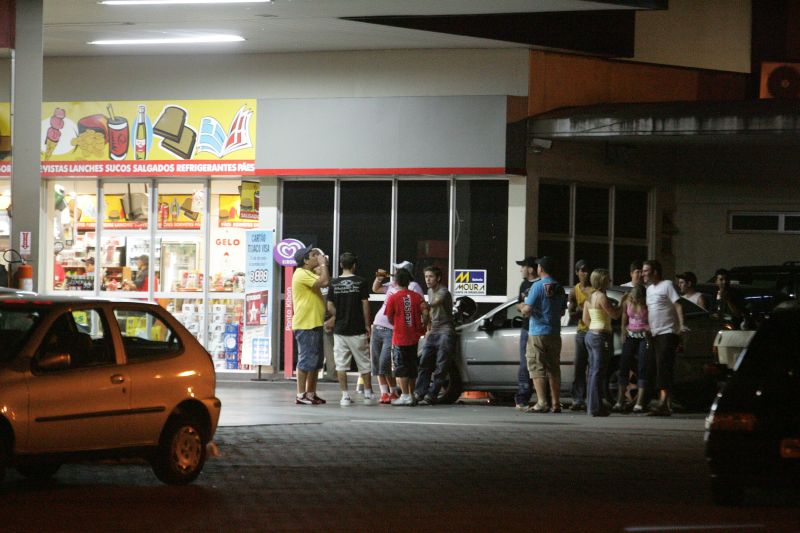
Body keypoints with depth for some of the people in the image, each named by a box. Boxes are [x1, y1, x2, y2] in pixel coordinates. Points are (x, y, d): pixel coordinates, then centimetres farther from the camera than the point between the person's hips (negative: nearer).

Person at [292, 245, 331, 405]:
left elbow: (326, 282, 21)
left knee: (316, 360, 12)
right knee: (307, 359, -10)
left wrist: (324, 265, 13)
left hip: (314, 324, 11)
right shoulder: (302, 274, -14)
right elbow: (324, 282, -23)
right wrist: (323, 264, -10)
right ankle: (301, 395, -8)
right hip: (305, 325, -11)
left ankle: (311, 393, 18)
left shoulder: (309, 274, 20)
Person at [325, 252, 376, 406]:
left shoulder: (334, 283, 0)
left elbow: (330, 308, 2)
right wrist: (367, 326, 3)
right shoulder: (360, 282, -5)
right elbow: (365, 306, -5)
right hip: (357, 330, -1)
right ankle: (368, 395, 12)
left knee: (341, 364, 4)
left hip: (340, 330, 1)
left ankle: (345, 396, 0)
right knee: (364, 363, 9)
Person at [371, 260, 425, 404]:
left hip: (392, 331, -8)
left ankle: (394, 392, 0)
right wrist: (379, 278, 13)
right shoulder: (392, 285, 16)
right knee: (376, 364, 6)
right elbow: (375, 289, 31)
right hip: (377, 327, 8)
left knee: (384, 364, -13)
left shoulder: (413, 286, -6)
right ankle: (384, 393, 12)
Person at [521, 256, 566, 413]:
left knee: (537, 368, -5)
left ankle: (542, 402, -13)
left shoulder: (538, 286, -12)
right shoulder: (559, 288, 9)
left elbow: (527, 310, -17)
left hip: (538, 332, -6)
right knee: (554, 369, 11)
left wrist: (523, 309, 3)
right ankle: (556, 403, 11)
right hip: (554, 333, 6)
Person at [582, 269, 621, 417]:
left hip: (590, 334, 9)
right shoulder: (602, 297, -15)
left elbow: (585, 318, 17)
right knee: (598, 372, -7)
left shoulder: (590, 297, 12)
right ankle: (595, 407, -9)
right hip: (601, 336, -9)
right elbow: (615, 315, -12)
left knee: (593, 371, 13)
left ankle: (591, 405, 17)